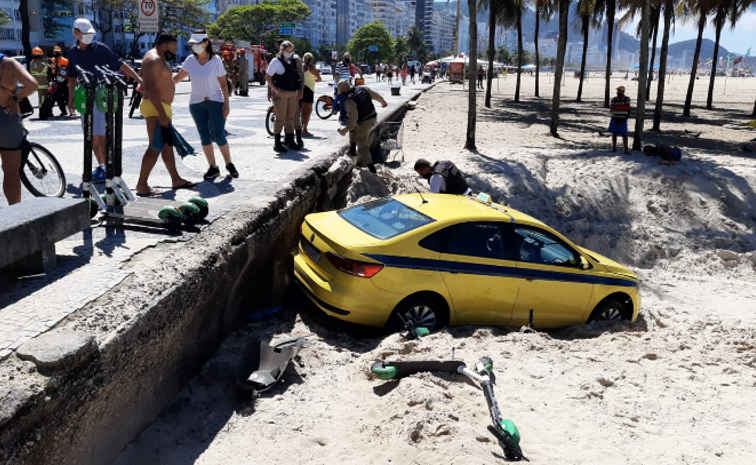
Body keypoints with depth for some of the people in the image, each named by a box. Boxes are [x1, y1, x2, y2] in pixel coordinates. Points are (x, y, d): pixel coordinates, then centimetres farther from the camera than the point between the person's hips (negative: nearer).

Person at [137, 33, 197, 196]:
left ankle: (176, 180, 26)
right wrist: (162, 113, -28)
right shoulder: (153, 59, -15)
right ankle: (142, 185, -10)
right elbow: (150, 88, -24)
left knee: (167, 145, 16)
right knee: (155, 147, -12)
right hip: (155, 109, -11)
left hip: (161, 108, 11)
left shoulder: (158, 59, 18)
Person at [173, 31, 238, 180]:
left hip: (215, 103, -3)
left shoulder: (216, 60, -6)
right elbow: (177, 78, 8)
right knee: (204, 136, 4)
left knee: (219, 136, -8)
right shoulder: (190, 60, 1)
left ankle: (229, 164, 11)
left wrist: (226, 104, -10)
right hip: (196, 104, 3)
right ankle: (213, 167, 12)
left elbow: (223, 84, -4)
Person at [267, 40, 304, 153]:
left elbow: (299, 78, 21)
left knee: (290, 118, 12)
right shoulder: (276, 62, -4)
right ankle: (277, 144, -1)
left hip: (293, 94, 6)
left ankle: (290, 141, 22)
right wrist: (275, 90, -16)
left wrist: (300, 91, 11)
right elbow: (268, 77, -6)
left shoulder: (293, 62, 15)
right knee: (280, 118, -5)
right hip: (281, 93, -6)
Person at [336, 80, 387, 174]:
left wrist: (345, 130, -14)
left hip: (364, 122, -8)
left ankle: (371, 168, 6)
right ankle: (352, 149, 29)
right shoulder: (362, 88, -2)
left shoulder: (350, 101, -24)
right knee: (353, 127, 31)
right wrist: (383, 101, 33)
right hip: (373, 117, 8)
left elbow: (353, 120, -26)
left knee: (362, 146, 6)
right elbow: (375, 95, 14)